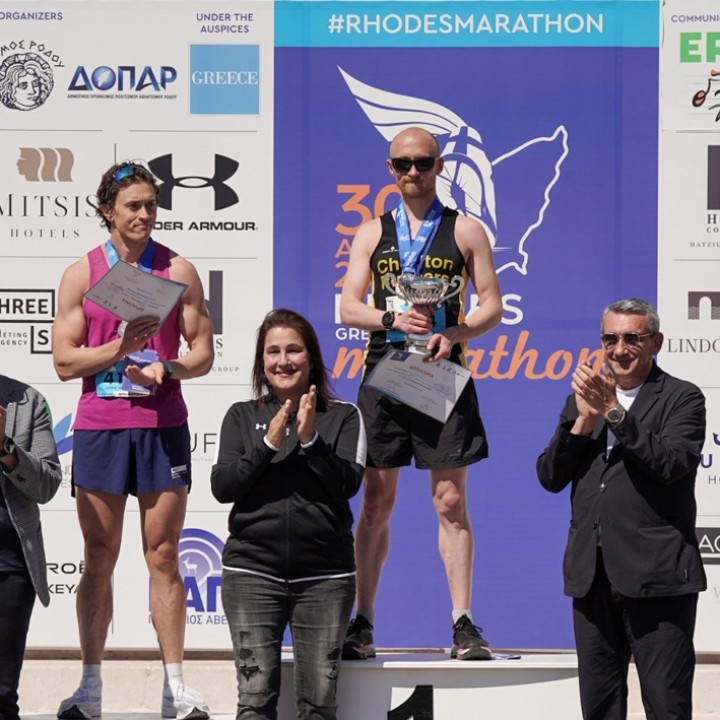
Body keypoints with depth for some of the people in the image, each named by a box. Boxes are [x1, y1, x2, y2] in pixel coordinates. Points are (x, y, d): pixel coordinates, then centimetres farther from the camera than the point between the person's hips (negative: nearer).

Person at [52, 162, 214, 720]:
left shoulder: (178, 271, 5)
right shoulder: (81, 273, 4)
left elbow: (203, 354, 6)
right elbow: (64, 361, 1)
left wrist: (166, 369, -13)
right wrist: (121, 347, -14)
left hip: (162, 425, 0)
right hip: (99, 427, 0)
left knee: (163, 556, 0)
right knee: (99, 559, 3)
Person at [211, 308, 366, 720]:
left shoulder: (343, 417, 6)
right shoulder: (242, 417, 10)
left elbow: (348, 483, -5)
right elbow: (222, 486, 0)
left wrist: (310, 439, -16)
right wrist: (268, 444, -12)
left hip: (324, 574, 0)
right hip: (253, 571, 0)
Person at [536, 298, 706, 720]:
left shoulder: (682, 399, 0)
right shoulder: (584, 399, 15)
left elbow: (671, 464, -17)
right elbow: (550, 478, 7)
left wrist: (614, 412, -18)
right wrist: (583, 420, -7)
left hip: (656, 575, -6)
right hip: (593, 576, 6)